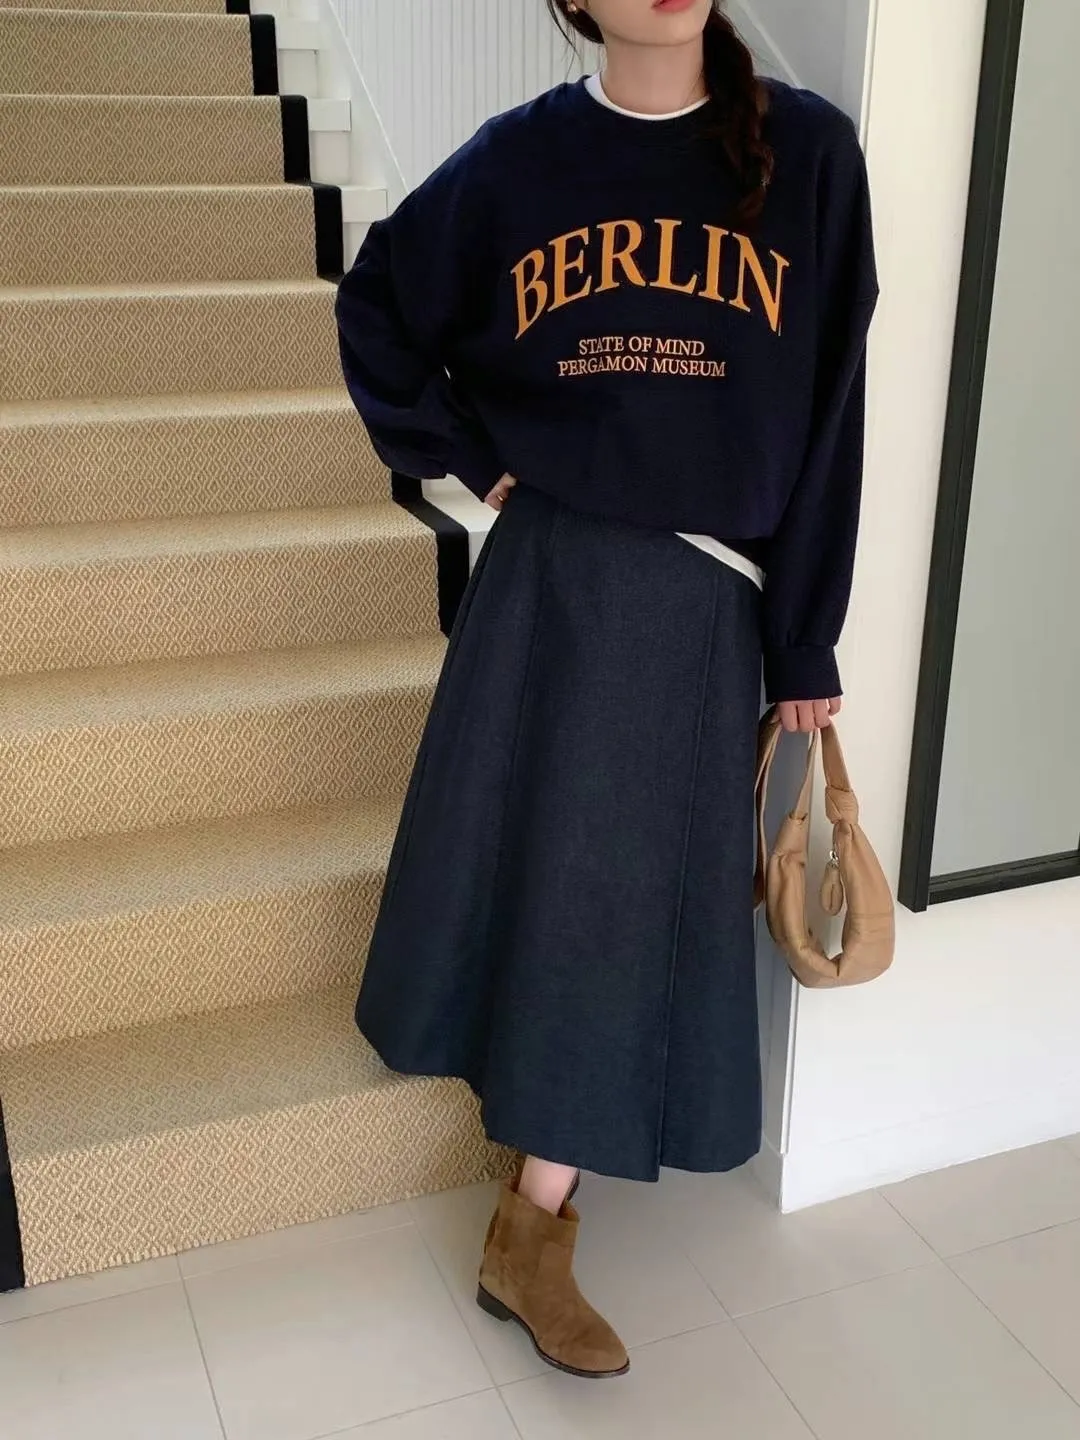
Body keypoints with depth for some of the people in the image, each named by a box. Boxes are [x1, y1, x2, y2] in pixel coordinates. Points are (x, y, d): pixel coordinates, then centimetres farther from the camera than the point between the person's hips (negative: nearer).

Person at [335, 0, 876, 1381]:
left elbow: (824, 421, -2)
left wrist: (807, 647, -2)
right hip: (549, 575, 1)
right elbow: (378, 303, 16)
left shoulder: (807, 155, -2)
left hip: (704, 597, -1)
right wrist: (465, 453, 5)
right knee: (519, 853, 10)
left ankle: (531, 1239, 21)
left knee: (626, 893, 4)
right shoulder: (521, 157, 1)